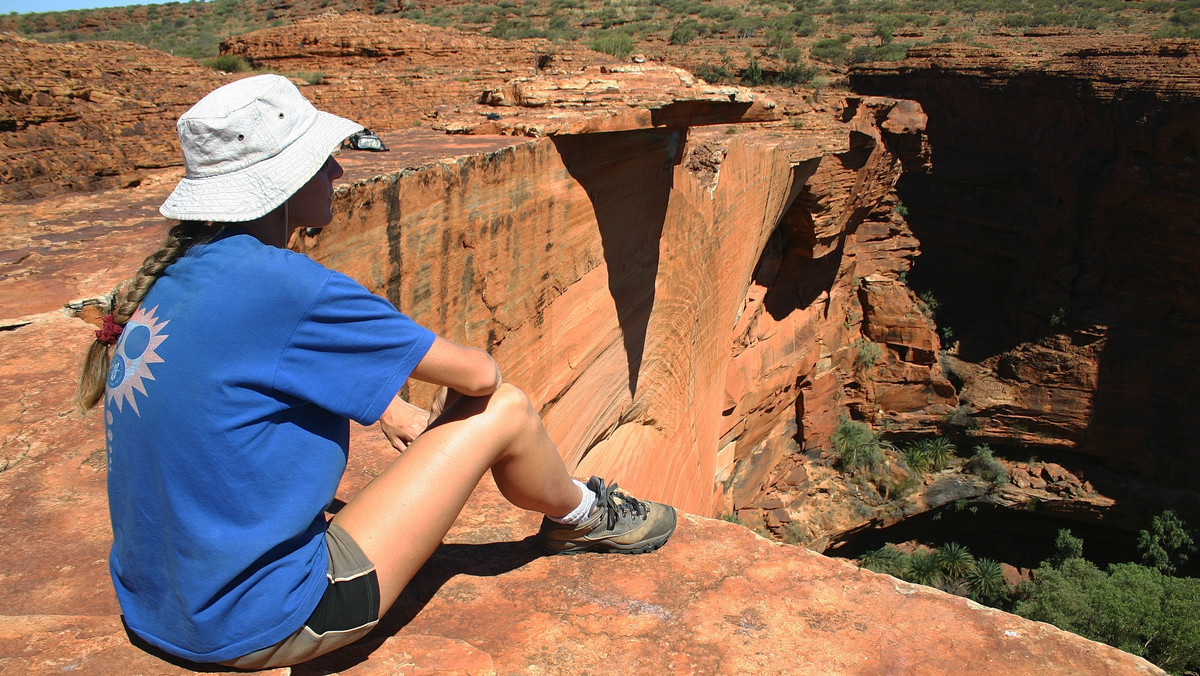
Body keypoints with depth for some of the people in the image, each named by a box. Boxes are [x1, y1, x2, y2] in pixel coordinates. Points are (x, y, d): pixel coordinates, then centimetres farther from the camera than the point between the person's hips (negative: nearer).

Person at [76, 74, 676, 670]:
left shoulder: (173, 274, 1)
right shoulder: (278, 285, -25)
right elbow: (478, 374, -16)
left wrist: (396, 414, 16)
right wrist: (449, 411, 7)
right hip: (261, 629, -9)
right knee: (505, 411, -8)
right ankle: (583, 518, 28)